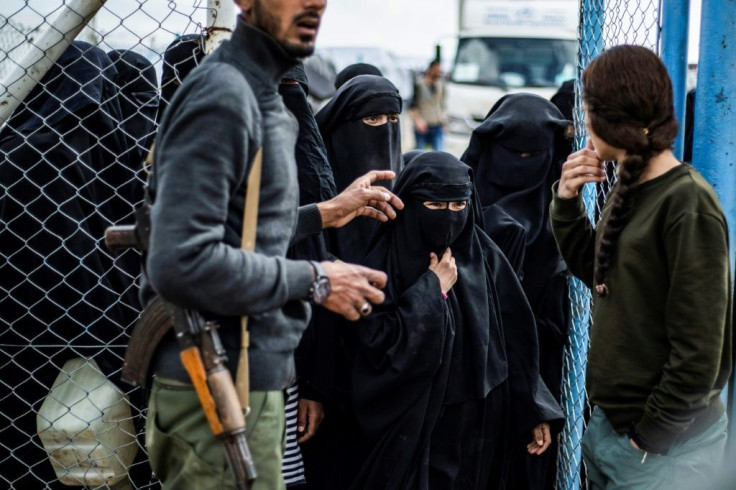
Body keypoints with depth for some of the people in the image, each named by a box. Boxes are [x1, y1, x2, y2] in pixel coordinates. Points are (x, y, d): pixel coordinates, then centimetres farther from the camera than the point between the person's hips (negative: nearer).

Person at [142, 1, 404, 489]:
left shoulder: (264, 98, 12)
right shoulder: (221, 94, -17)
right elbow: (181, 262, -25)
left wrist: (322, 213, 14)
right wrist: (313, 280, -18)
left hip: (252, 381, 9)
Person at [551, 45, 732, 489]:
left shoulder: (688, 206, -20)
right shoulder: (631, 189, 4)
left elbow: (697, 351, -21)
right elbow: (597, 273, 17)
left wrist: (651, 436, -15)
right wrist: (567, 202, 4)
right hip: (609, 422, 8)